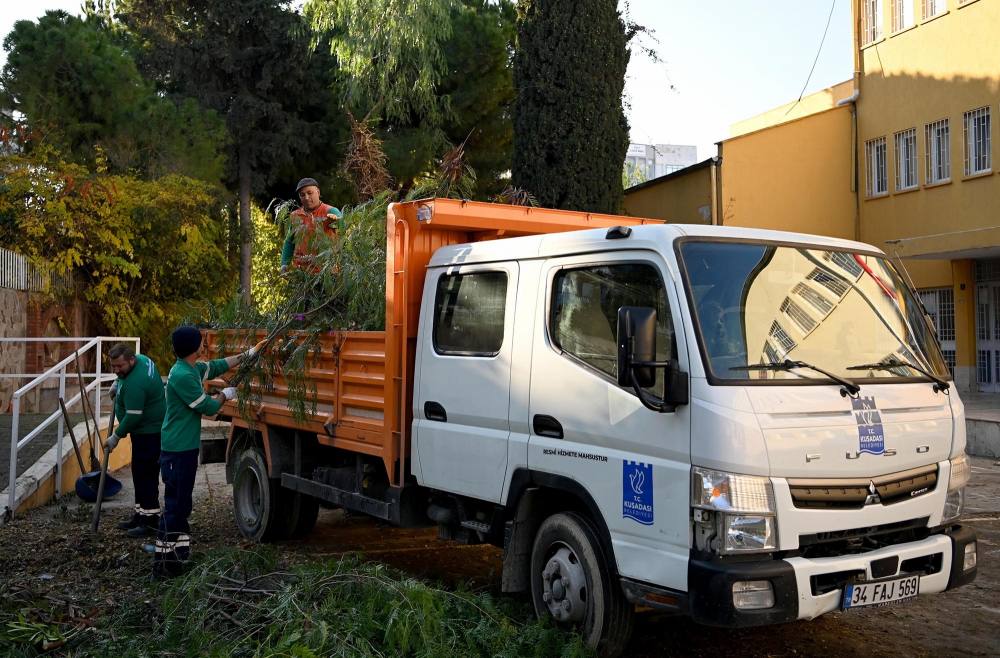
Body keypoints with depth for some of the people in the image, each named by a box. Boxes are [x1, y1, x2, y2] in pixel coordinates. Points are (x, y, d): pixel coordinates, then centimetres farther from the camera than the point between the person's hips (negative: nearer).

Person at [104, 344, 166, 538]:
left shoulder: (135, 384, -28)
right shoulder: (141, 358, 3)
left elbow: (133, 417, -26)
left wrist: (116, 436, -15)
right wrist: (118, 383, 17)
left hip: (149, 432, -11)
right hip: (147, 429, 11)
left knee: (145, 474, -8)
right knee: (139, 473, 16)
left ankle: (151, 520, -3)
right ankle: (141, 514, 24)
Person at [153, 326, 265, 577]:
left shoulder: (192, 369, 8)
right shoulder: (183, 376, -21)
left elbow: (217, 366, 26)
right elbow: (208, 407, -16)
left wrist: (247, 354, 30)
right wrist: (225, 395, 4)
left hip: (184, 447, 10)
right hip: (178, 450, -10)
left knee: (180, 502, 16)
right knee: (175, 504, -6)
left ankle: (176, 553, 25)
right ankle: (165, 562, -2)